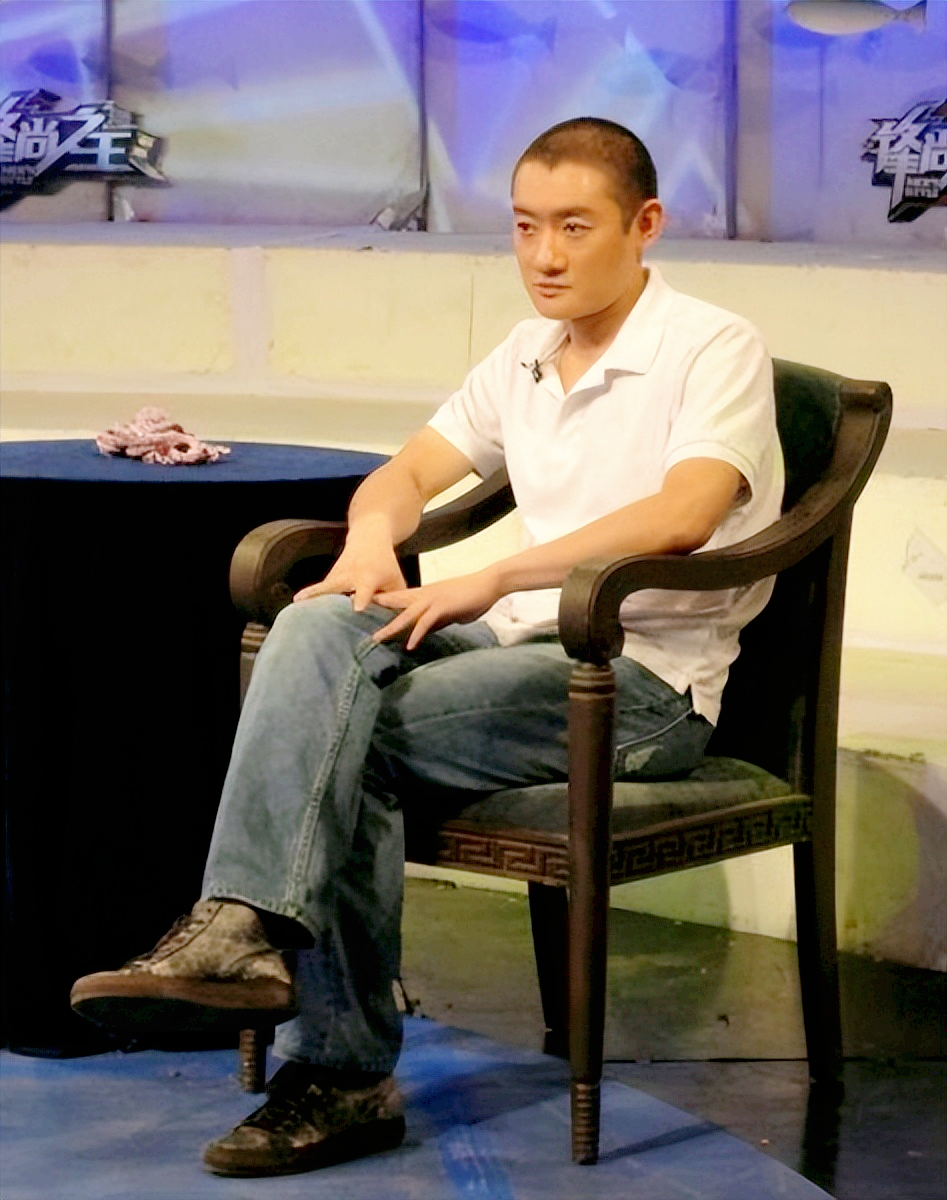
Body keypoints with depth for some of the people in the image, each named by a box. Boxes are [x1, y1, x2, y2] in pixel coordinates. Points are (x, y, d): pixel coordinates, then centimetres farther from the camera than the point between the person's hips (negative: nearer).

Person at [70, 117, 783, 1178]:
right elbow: (410, 471, 23)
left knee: (343, 732, -25)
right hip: (533, 650, 7)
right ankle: (246, 929, -29)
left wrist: (491, 582, -25)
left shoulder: (713, 349, -6)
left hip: (647, 683, -7)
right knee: (319, 630, -24)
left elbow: (680, 516, -23)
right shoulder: (523, 360, 18)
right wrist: (372, 538, -3)